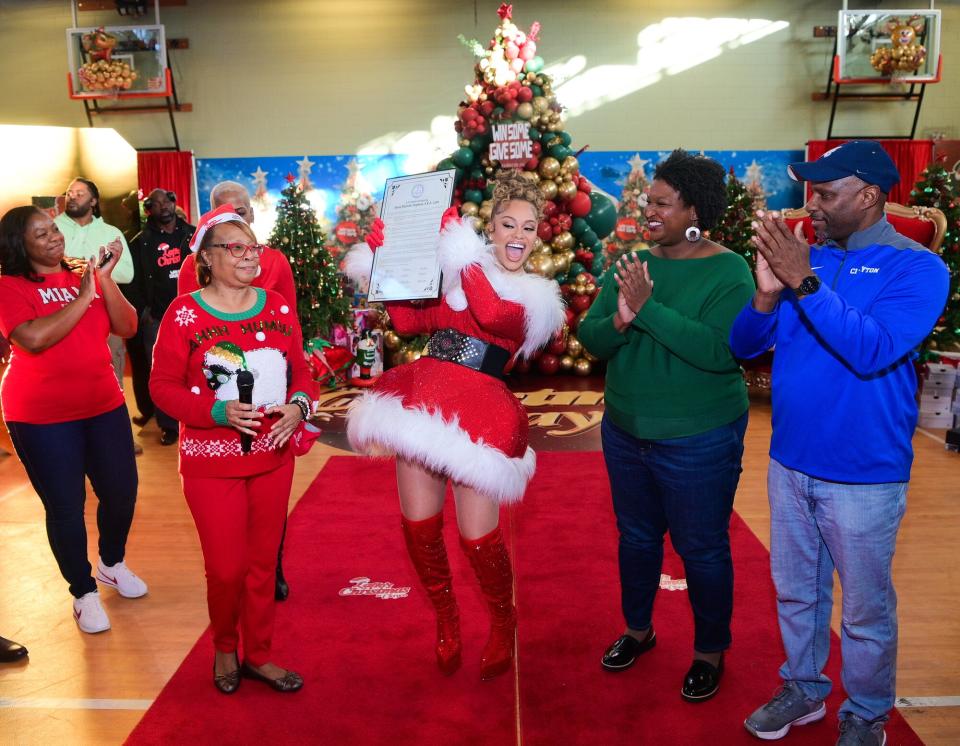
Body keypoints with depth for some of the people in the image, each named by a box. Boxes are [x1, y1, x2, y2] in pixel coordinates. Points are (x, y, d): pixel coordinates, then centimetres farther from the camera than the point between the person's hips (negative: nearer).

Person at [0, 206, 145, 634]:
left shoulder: (85, 274, 7)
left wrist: (105, 278, -13)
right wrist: (83, 297, -19)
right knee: (65, 505, 2)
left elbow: (127, 328, -2)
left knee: (122, 490, 10)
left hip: (104, 405, 5)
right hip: (42, 417, -4)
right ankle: (84, 592, 21)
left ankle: (112, 563, 37)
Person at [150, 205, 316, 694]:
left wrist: (298, 404, -12)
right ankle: (225, 649, 33)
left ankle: (258, 654, 34)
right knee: (227, 568, 2)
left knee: (263, 562, 14)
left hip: (273, 458, 4)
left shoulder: (278, 307, 3)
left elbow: (300, 370, 9)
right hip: (212, 464, -3)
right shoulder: (184, 313, -9)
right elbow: (163, 386, -8)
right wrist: (217, 411, -22)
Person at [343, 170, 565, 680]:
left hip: (477, 418, -4)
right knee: (418, 525, 7)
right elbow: (407, 320, 10)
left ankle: (503, 625, 28)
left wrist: (458, 243, -19)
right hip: (422, 405, 4)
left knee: (477, 537, -2)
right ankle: (445, 618, 33)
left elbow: (491, 313, -20)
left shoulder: (533, 298, 2)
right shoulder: (453, 278, 16)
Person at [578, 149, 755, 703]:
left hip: (699, 442, -5)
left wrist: (648, 309, -30)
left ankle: (711, 652, 33)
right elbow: (590, 339, -4)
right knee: (636, 535, 21)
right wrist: (620, 319, -25)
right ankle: (638, 629, 43)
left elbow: (720, 351, -28)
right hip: (626, 432, 6)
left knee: (701, 548, 10)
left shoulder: (728, 272, -15)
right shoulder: (634, 263, 1)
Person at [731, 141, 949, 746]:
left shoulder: (916, 267, -11)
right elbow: (743, 346, 0)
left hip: (862, 476, -4)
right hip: (790, 463, 5)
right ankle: (803, 690, 40)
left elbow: (873, 350, -26)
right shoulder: (804, 257, 3)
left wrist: (804, 282, -28)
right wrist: (767, 293, -18)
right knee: (795, 592, 19)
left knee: (866, 610, 11)